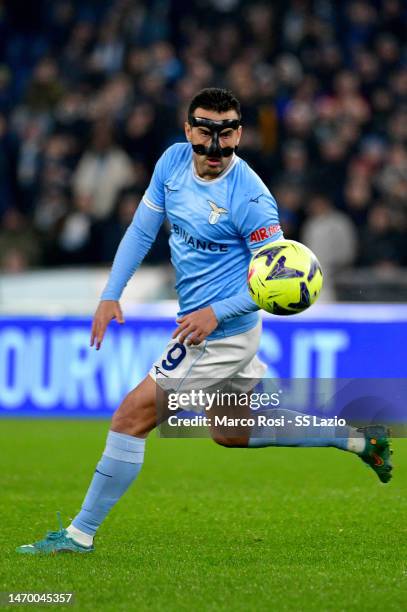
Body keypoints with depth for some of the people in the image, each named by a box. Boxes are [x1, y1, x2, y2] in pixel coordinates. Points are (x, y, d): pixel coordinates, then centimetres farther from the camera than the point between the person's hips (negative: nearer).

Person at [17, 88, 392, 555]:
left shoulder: (250, 197, -21)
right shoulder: (173, 161, -1)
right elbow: (141, 231, 9)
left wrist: (216, 313, -26)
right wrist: (110, 295, 1)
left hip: (222, 334, -9)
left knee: (132, 415, -9)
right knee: (232, 433, 24)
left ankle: (81, 534, 0)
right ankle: (358, 439, 31)